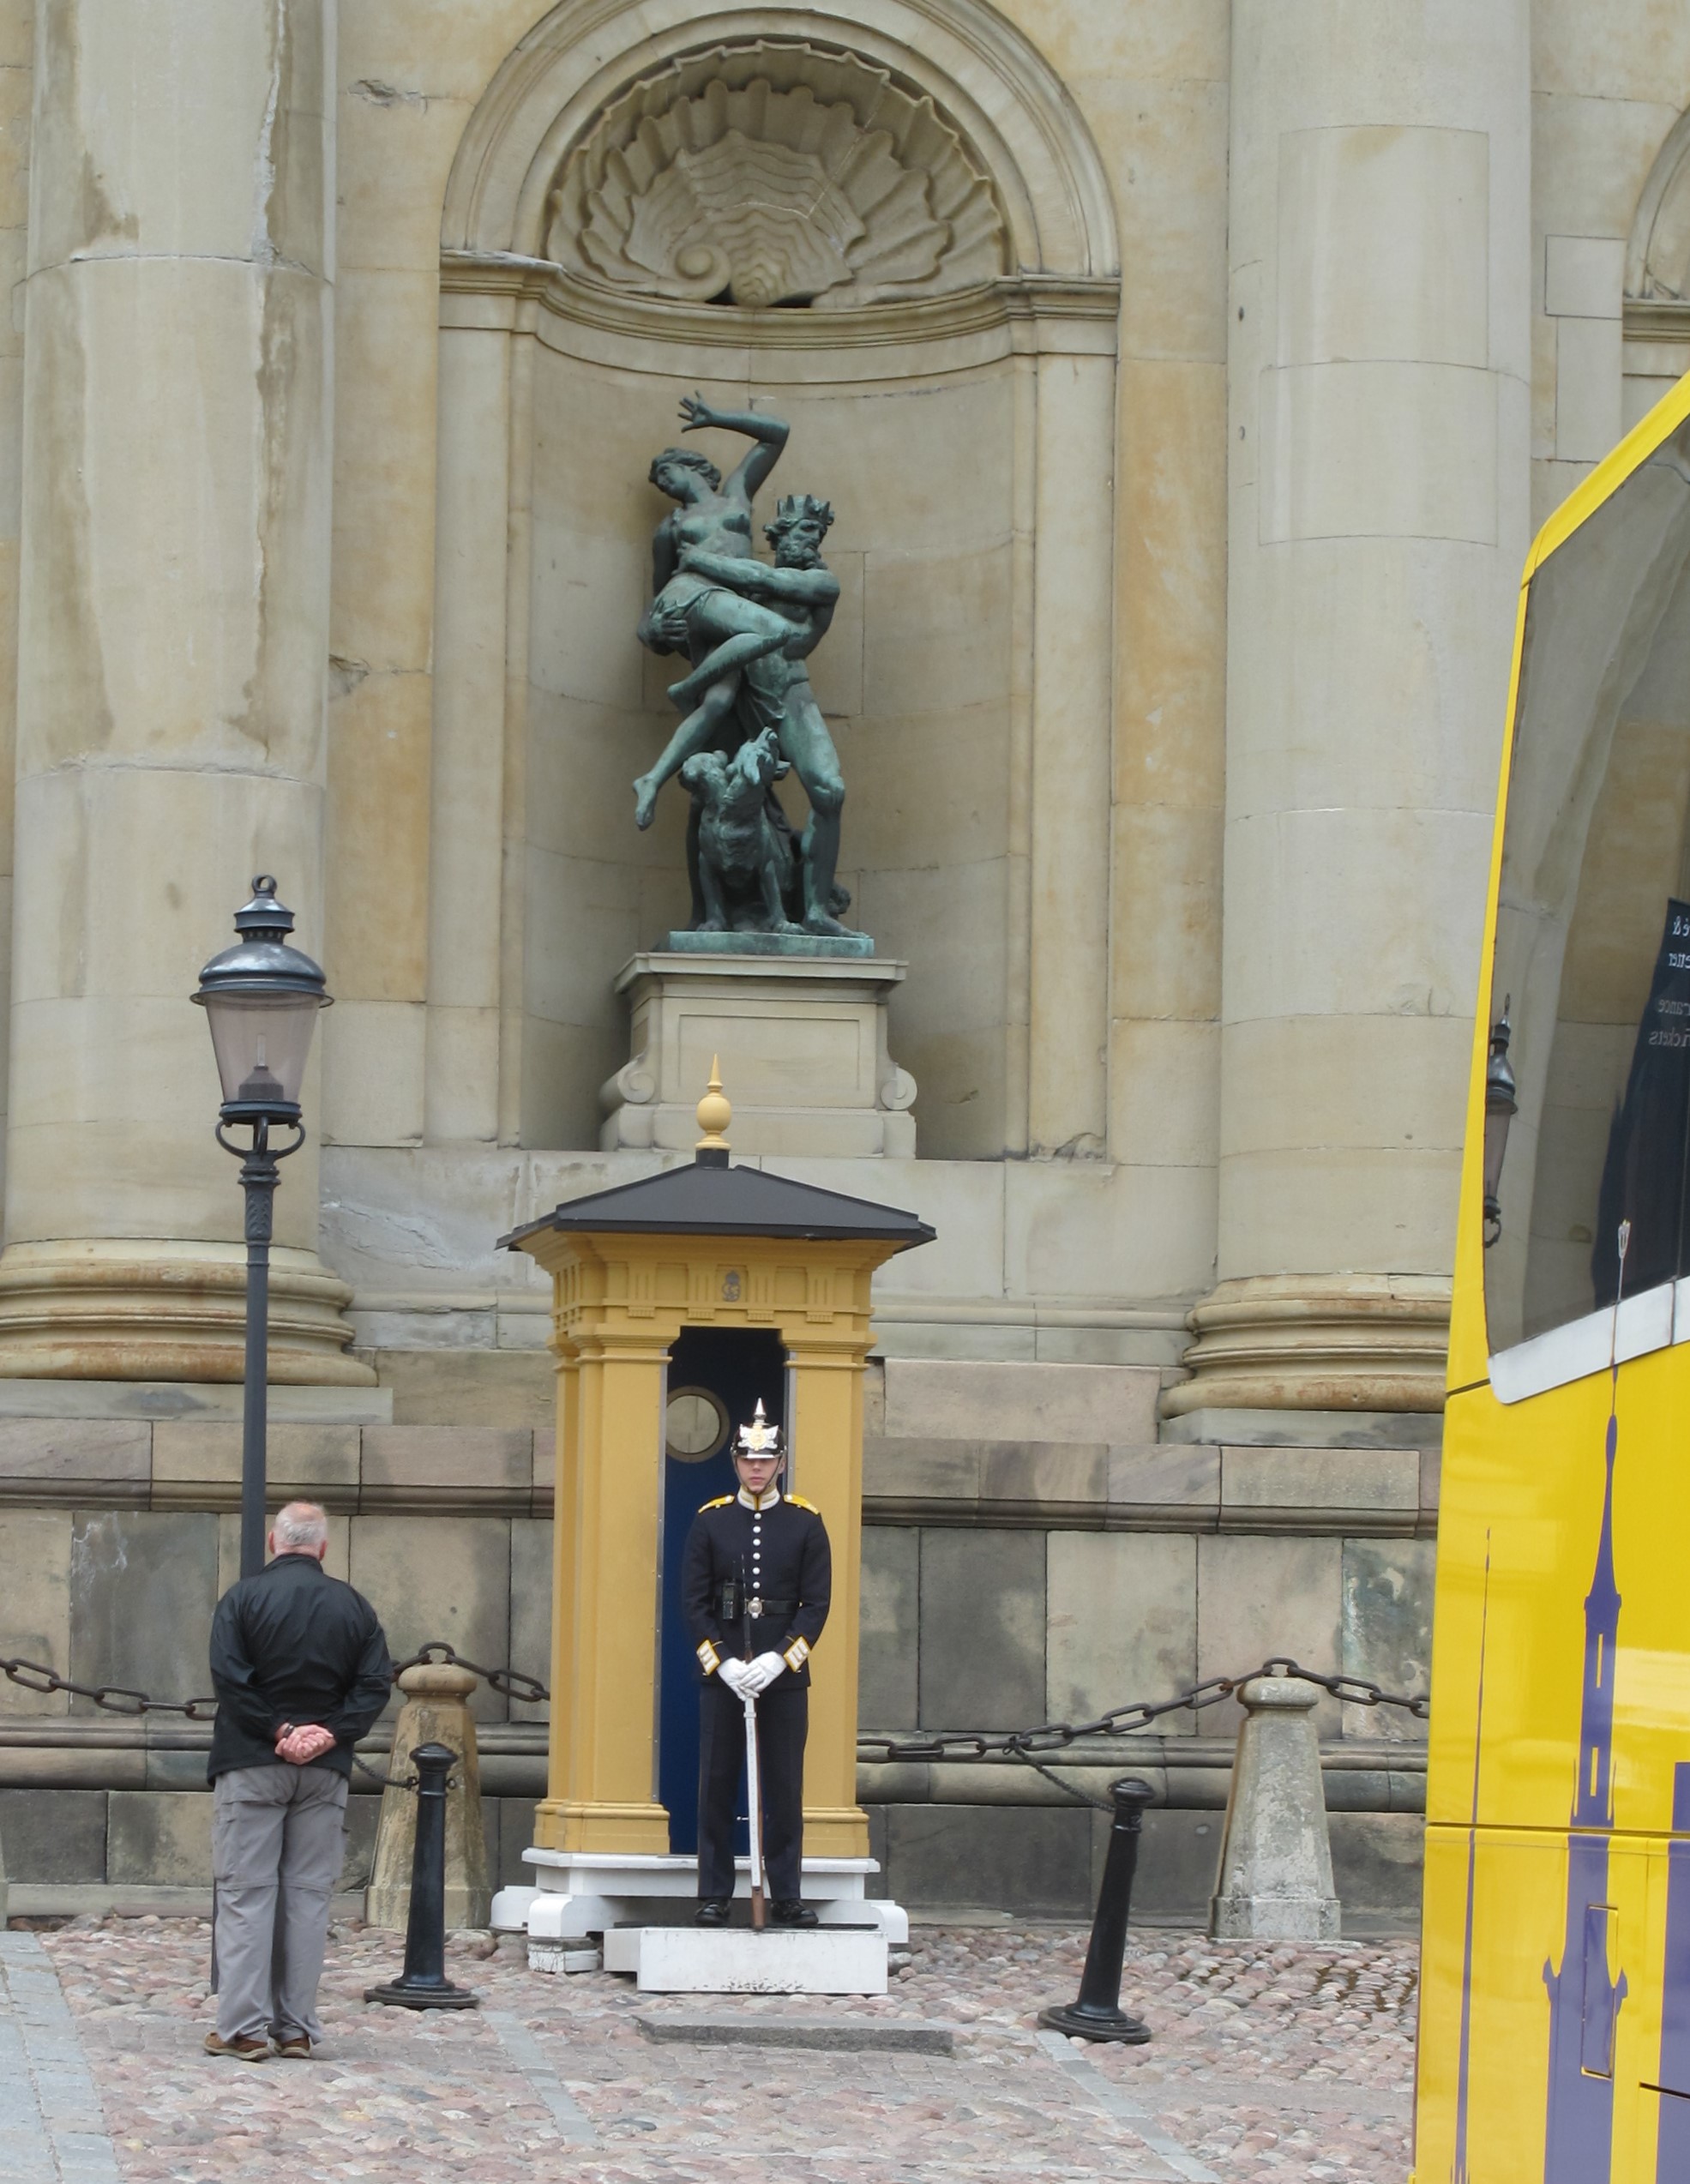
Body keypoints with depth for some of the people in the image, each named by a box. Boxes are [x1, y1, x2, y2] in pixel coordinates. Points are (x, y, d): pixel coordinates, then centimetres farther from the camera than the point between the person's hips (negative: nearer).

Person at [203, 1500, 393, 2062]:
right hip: (325, 1772, 3)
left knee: (245, 1893, 1)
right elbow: (376, 1683, -3)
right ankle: (297, 2029, 7)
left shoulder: (243, 1598, -4)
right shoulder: (353, 1606, 5)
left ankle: (244, 2027, -3)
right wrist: (330, 1734, -9)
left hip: (252, 1764, -2)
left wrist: (278, 1731, -11)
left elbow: (229, 1677, -15)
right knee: (309, 1895, 7)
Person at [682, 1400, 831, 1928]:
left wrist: (779, 1659, -13)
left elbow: (817, 1602, -1)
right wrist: (722, 1663, -11)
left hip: (784, 1675, 0)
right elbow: (694, 1602, 1)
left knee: (786, 1787, 2)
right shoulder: (710, 1521, 4)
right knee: (716, 1785, 1)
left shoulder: (805, 1523, 4)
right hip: (721, 1674, 0)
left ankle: (787, 1897, 8)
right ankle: (714, 1896, 6)